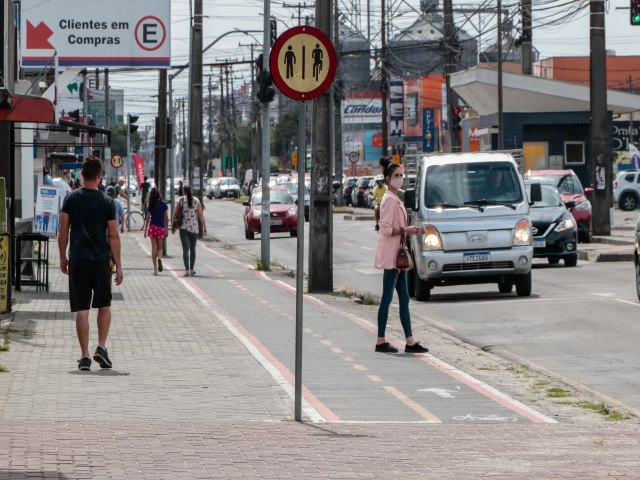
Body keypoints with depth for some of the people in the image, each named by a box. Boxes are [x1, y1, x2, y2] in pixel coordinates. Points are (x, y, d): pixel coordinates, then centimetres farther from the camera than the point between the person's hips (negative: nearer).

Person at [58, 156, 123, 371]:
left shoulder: (71, 198, 1)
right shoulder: (107, 202, -3)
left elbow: (63, 231, 2)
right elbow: (113, 236, -2)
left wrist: (63, 257, 13)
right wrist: (118, 265, 2)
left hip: (77, 260, 1)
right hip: (101, 260, -1)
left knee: (81, 309, 1)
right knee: (104, 306, 16)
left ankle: (85, 356, -1)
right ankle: (101, 347, 3)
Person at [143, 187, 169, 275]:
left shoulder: (150, 206, -4)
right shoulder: (164, 205, -2)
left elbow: (147, 218, -2)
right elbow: (166, 217, 0)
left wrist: (145, 230, 5)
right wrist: (166, 229, 8)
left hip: (152, 227, 0)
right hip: (161, 228, 0)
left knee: (154, 248, 6)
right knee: (160, 247, 11)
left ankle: (155, 269, 3)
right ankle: (159, 258, -25)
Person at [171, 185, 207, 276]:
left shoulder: (181, 200, -3)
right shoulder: (196, 201, 1)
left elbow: (175, 214, -1)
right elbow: (201, 215, -1)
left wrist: (172, 225, 9)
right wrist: (204, 226, 3)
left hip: (184, 228, -2)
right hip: (194, 228, 2)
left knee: (185, 249, -4)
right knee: (192, 249, 17)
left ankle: (187, 270, -14)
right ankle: (191, 270, 25)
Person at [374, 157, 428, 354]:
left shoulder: (395, 199, 17)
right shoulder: (389, 200, -14)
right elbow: (386, 230, -18)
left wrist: (408, 231, 9)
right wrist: (405, 230, -22)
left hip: (397, 255, 10)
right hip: (390, 254, -10)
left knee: (404, 299, 9)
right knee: (387, 298, -6)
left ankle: (410, 341, 10)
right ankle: (381, 341, -1)